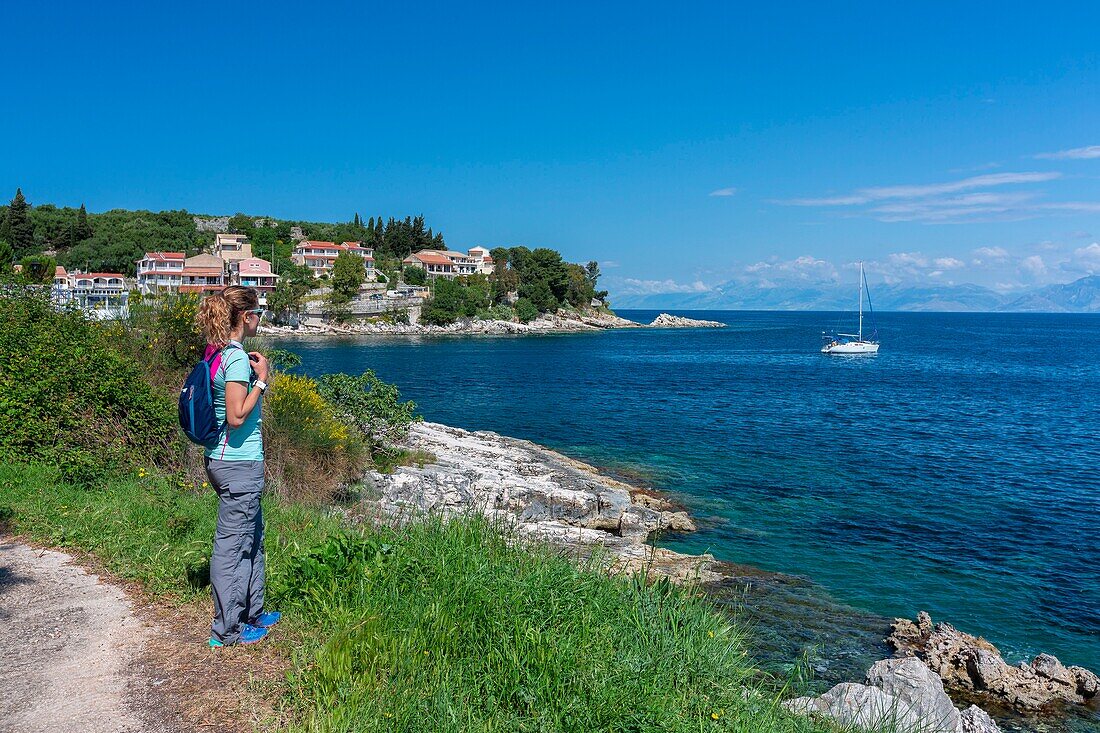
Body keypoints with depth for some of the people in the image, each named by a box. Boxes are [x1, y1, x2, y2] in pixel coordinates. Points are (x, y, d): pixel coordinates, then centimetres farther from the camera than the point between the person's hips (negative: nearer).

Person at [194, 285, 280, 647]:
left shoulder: (216, 354, 9)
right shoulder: (237, 358, -19)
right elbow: (236, 417, -22)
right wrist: (261, 380, -16)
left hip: (222, 458, 10)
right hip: (239, 464, -10)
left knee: (253, 536, 21)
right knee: (232, 543, 1)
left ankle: (253, 613, 34)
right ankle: (226, 630, 15)